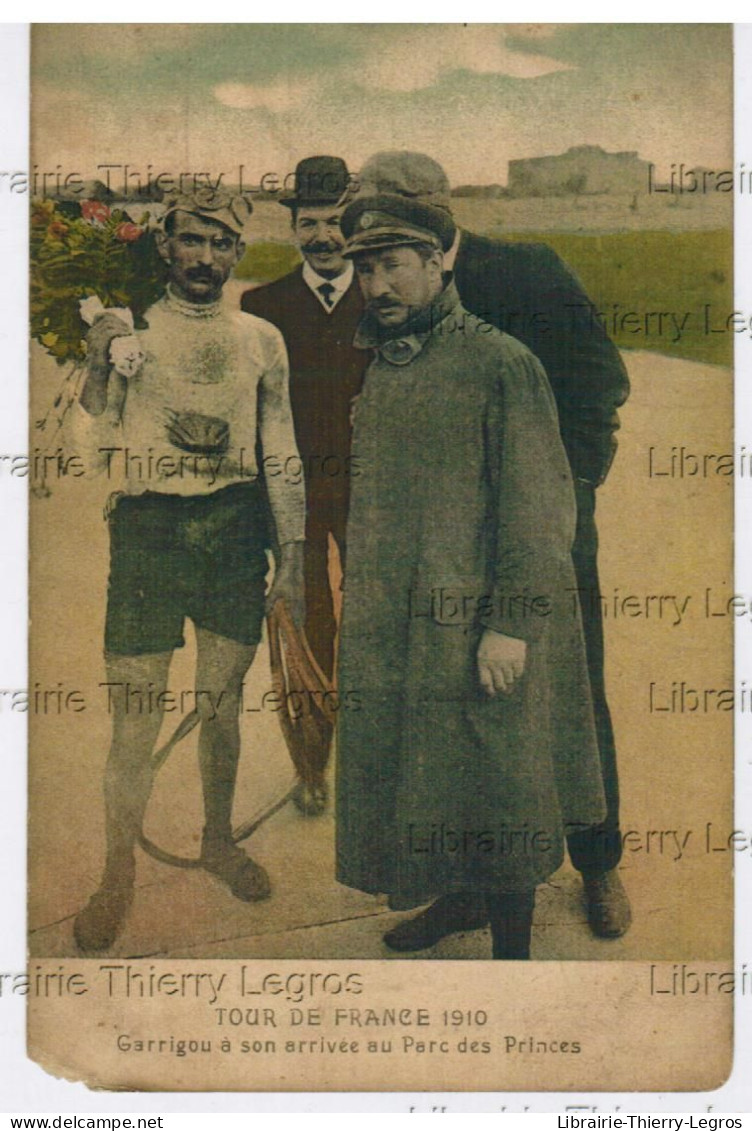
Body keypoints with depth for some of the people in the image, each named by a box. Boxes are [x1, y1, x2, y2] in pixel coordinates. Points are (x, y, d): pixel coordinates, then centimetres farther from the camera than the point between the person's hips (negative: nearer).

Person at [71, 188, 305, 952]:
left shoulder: (261, 340, 8)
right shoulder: (129, 330, 1)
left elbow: (282, 454, 12)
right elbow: (96, 454, -3)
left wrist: (293, 555, 9)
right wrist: (97, 369, -18)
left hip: (235, 529, 3)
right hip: (149, 527, -2)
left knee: (223, 700, 12)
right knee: (135, 716, -4)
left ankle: (218, 841, 32)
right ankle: (117, 877, 11)